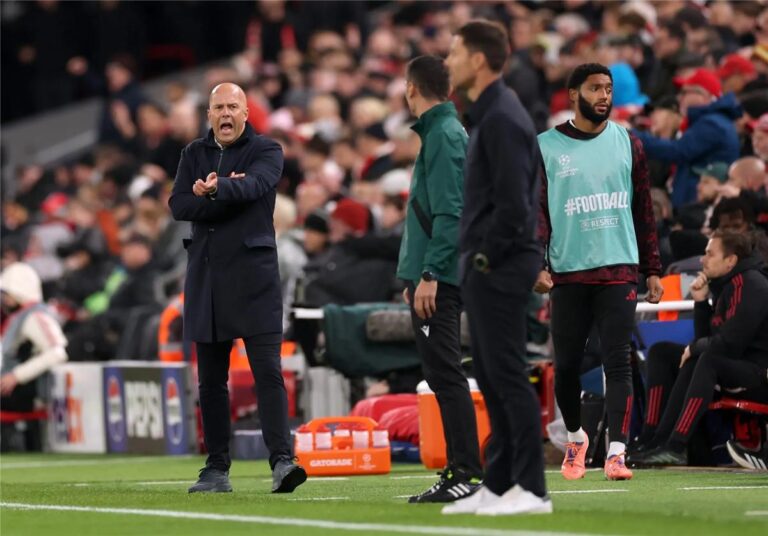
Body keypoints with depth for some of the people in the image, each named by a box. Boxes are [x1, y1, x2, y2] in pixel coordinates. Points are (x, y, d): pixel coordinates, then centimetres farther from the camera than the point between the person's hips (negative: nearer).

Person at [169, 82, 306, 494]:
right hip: (205, 275, 4)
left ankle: (282, 461, -19)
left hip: (253, 274, -4)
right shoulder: (194, 154, 13)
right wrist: (229, 193, -15)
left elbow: (254, 185, -19)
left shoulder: (266, 151, 2)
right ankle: (217, 470, 13)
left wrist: (215, 190, -37)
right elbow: (178, 205, -1)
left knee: (268, 371, -12)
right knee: (211, 380, 7)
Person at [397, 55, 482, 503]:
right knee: (442, 375, 11)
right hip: (433, 279, 10)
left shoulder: (445, 135, -13)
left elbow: (449, 213, -20)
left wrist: (430, 274, -23)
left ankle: (468, 472, -11)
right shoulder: (443, 132, 18)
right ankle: (458, 471, 13)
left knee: (446, 374, -10)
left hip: (437, 280, -10)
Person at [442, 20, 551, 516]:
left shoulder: (502, 117, -16)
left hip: (499, 269, -10)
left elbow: (513, 201, -22)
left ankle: (531, 489, -6)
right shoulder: (488, 113, 16)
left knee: (508, 376, -8)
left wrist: (488, 255, -15)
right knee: (491, 378, 12)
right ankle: (498, 485, 16)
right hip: (486, 269, 10)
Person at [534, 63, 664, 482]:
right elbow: (537, 210, 1)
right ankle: (575, 438, 29)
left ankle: (616, 452, -12)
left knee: (618, 363, -8)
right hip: (567, 274, -1)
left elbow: (643, 211, 13)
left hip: (619, 270, 1)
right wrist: (537, 264, -11)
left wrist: (653, 270, 9)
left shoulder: (627, 144, 10)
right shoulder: (545, 146, 4)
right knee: (566, 365, 5)